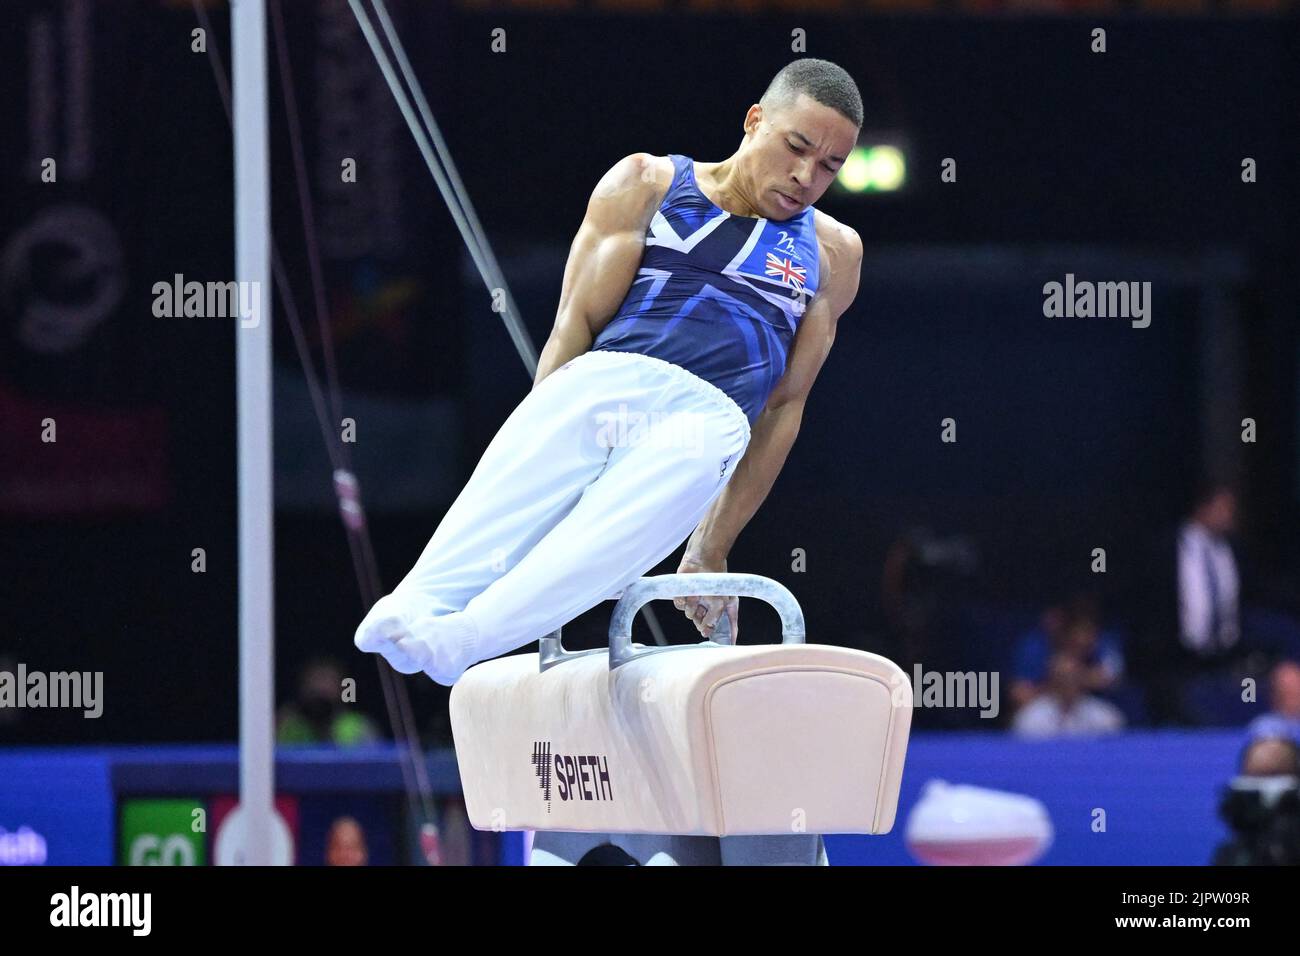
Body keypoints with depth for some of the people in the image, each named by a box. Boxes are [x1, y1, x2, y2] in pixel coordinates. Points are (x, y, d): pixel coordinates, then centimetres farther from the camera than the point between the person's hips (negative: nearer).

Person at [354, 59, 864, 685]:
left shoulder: (833, 253, 22)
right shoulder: (647, 186, 18)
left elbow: (785, 406, 19)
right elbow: (576, 323, 10)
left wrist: (711, 553, 15)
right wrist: (536, 446, -3)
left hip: (709, 419, 0)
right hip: (607, 375, 0)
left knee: (610, 531, -32)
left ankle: (455, 639, -52)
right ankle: (415, 609, -54)